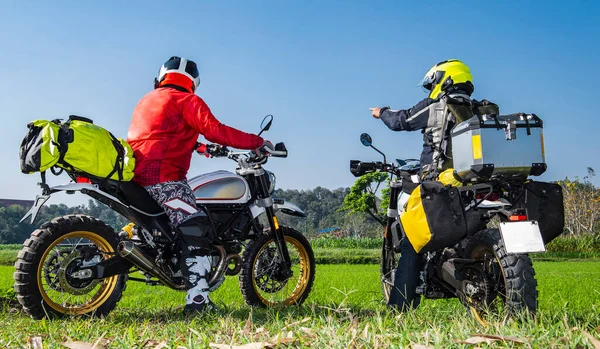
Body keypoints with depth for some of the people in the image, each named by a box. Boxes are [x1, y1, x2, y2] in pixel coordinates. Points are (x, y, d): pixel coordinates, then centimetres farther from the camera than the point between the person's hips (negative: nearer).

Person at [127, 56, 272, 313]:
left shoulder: (146, 100, 26)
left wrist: (198, 146, 45)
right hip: (165, 178, -9)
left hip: (135, 175, 9)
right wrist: (257, 142, -6)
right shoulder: (187, 100, 1)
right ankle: (198, 299, -22)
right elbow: (216, 130, -13)